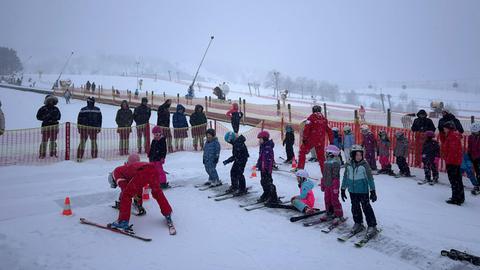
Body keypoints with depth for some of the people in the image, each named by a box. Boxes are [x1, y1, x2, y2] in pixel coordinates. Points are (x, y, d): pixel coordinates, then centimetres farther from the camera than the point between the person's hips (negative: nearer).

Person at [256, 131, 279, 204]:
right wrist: (258, 164, 25)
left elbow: (270, 159, -23)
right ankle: (266, 195, 37)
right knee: (263, 182, 20)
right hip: (262, 168, 10)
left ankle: (274, 199, 4)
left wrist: (269, 169, -24)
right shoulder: (262, 146, 11)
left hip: (267, 168, -10)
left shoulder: (268, 147, -20)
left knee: (268, 183, -5)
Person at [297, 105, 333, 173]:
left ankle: (300, 168, 4)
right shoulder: (324, 119, 11)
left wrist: (304, 138, -12)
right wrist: (331, 141, 20)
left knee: (302, 151, 11)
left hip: (311, 140, -4)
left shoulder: (311, 117, -2)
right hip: (321, 142, 4)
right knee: (321, 157, 13)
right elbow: (329, 131, 14)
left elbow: (306, 128, -14)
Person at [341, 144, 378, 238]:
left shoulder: (365, 164, -11)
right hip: (352, 191, 5)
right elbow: (345, 177, 10)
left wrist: (372, 191, -7)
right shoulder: (348, 165, 0)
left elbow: (370, 178, -7)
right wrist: (343, 190, 12)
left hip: (363, 191, -4)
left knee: (366, 208, -3)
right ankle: (358, 224, 31)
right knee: (355, 208, 14)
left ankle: (372, 226, 9)